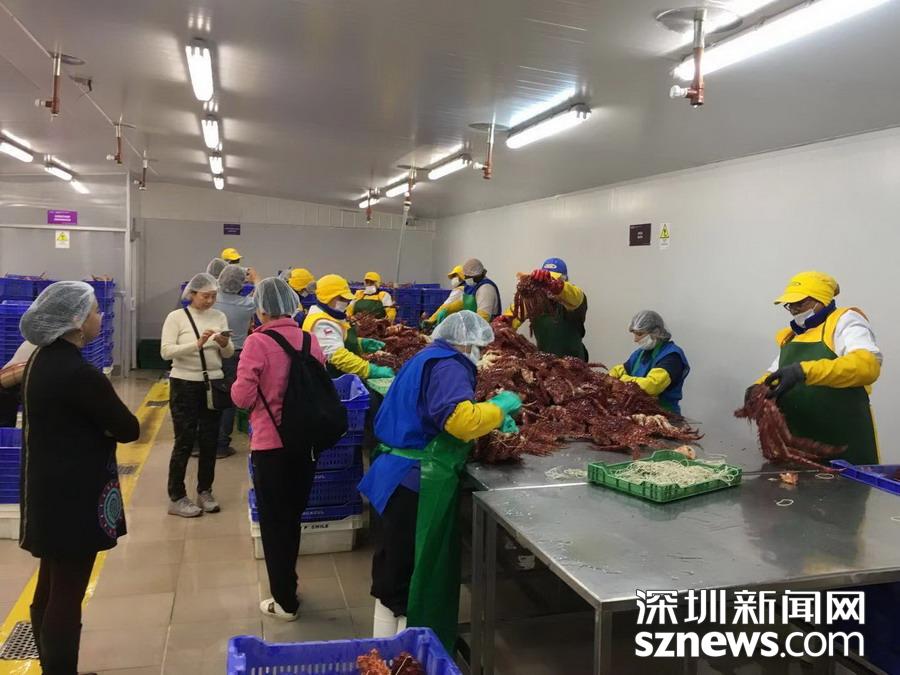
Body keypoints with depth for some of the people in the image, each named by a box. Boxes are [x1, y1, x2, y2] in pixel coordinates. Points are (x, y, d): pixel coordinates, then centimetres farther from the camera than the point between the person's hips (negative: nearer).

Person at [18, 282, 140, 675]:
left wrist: (87, 431, -5)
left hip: (48, 491, 10)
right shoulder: (79, 374, -25)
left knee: (49, 591, 20)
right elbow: (129, 428, -17)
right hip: (73, 498, -10)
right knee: (67, 597, 3)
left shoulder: (43, 360, 4)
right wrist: (102, 429, 0)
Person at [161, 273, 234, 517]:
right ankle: (176, 498, 12)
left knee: (210, 441, 10)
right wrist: (197, 344, -27)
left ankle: (205, 491, 25)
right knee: (185, 441, 1)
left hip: (214, 384, 4)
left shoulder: (219, 317, 5)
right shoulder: (176, 317, -6)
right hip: (185, 385, -4)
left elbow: (229, 354, 5)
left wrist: (224, 344, -18)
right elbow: (166, 351, -16)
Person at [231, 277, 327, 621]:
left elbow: (243, 396, -14)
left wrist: (240, 384, 6)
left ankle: (284, 601, 19)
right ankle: (287, 585, 36)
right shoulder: (310, 340, 0)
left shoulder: (257, 342, -14)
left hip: (270, 443, -4)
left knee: (273, 521, 11)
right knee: (292, 515, 21)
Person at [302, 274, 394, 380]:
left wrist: (361, 343, 6)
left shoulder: (330, 316, 13)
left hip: (338, 376, 10)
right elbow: (338, 356, -30)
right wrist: (372, 370, -34)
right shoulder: (322, 323, -20)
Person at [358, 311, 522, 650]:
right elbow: (460, 419, -30)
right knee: (415, 574, 0)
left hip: (402, 477, 11)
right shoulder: (447, 366, -14)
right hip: (418, 483, -11)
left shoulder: (427, 358, 19)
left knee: (395, 570, 20)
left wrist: (492, 420, 19)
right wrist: (499, 406, -13)